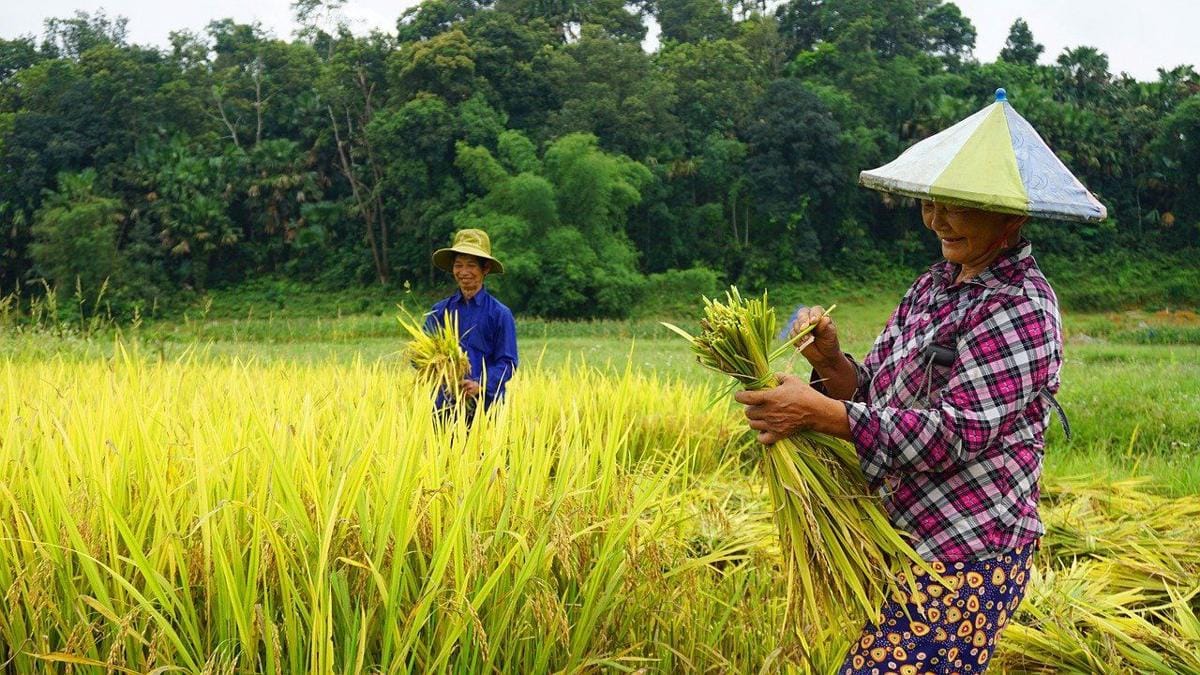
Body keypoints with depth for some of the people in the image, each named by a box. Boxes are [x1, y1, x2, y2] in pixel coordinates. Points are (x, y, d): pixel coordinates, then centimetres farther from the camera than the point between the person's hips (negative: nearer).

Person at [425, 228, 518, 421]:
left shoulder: (500, 314, 1)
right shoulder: (440, 311, 9)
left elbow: (507, 362, -3)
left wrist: (481, 385, -19)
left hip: (486, 405, -2)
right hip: (445, 404, 2)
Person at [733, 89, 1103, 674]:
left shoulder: (1019, 307, -16)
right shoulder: (937, 282, 11)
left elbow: (958, 435, -23)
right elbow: (876, 391, 11)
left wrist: (818, 411, -25)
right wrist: (832, 363, -11)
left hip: (966, 559, -9)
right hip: (910, 539, 9)